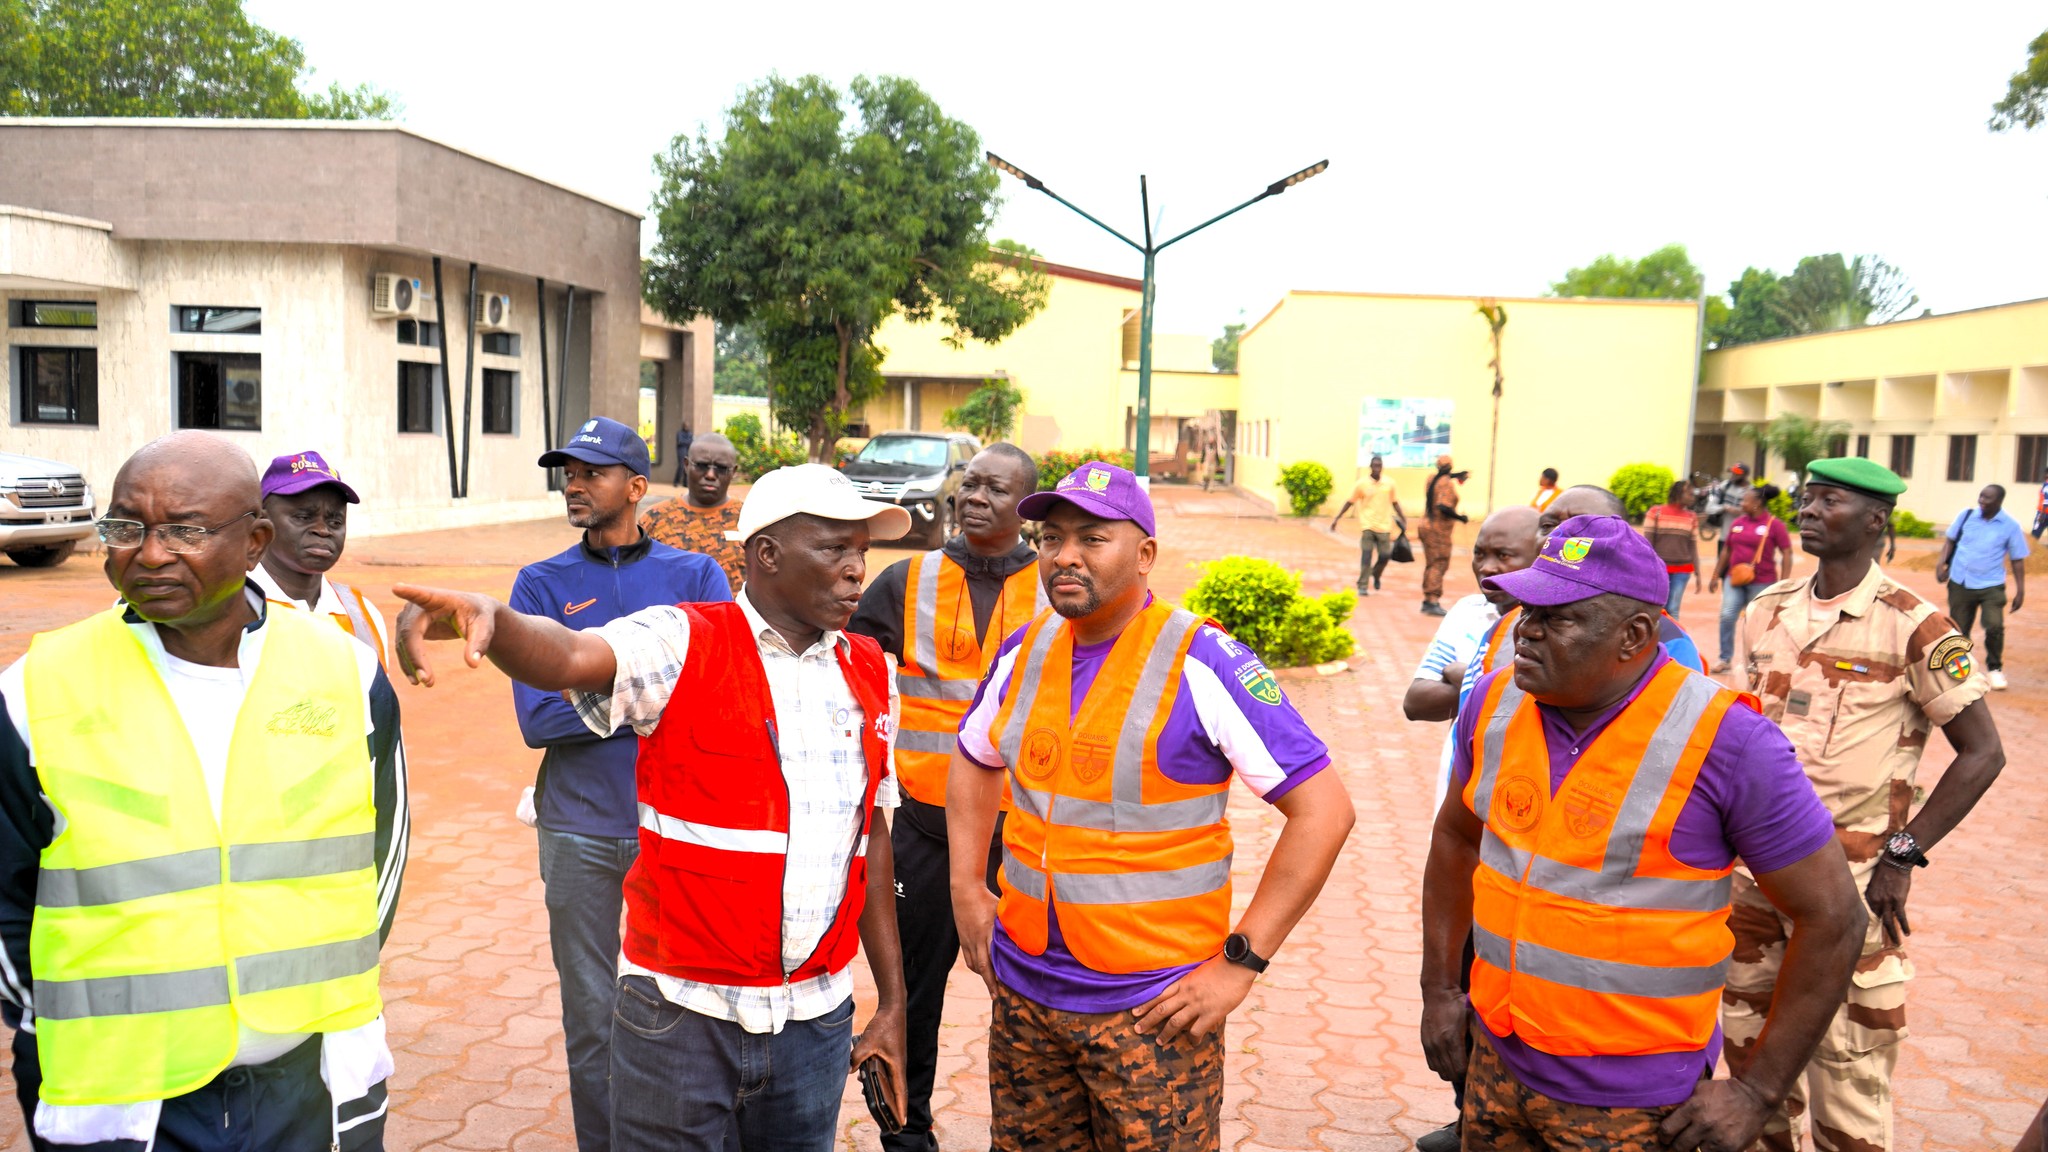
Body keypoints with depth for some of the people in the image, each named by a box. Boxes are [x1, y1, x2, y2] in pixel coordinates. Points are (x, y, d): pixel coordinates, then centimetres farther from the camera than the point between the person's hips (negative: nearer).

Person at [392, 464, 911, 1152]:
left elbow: (873, 837, 10)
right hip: (682, 1016, -4)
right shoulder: (683, 645, -9)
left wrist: (892, 1002, 12)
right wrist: (488, 617, -51)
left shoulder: (871, 674, 5)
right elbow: (567, 658, -28)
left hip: (818, 1019, 4)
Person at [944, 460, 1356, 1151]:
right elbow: (973, 761, 21)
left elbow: (1324, 810, -16)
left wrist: (1240, 962, -16)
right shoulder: (1025, 652, 2)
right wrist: (967, 891, 11)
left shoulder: (1202, 664, -15)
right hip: (1023, 988, 5)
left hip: (1153, 1009, -5)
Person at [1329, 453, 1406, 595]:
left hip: (1384, 526, 2)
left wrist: (1403, 519, 8)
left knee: (1385, 555, 3)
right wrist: (1336, 518, -3)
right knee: (1366, 557, -6)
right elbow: (1349, 502, 2)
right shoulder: (1361, 484, -3)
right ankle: (1363, 586, 0)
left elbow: (1395, 503, 14)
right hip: (1367, 526, -2)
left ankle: (1375, 575, 33)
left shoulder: (1389, 484, 4)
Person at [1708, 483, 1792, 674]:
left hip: (1762, 582, -4)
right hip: (1735, 579, 4)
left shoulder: (1775, 524, -6)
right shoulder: (1738, 523, 7)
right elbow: (1726, 550, 16)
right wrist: (1716, 576, 16)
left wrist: (1784, 583, -11)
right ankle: (1725, 658, 4)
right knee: (1727, 616, -7)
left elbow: (1787, 554, -6)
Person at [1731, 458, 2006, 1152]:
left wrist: (1903, 854, -12)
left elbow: (1982, 751, -8)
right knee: (1749, 1042, 16)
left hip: (1853, 878, -5)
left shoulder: (1912, 627, -10)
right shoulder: (1767, 613, 6)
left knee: (1847, 1059, 1)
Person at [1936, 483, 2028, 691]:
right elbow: (1950, 539, 9)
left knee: (1995, 626, -15)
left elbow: (2017, 559, -1)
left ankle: (1994, 669, 7)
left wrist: (2020, 590, -2)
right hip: (1960, 583, 2)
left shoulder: (2010, 525, -6)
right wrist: (1943, 562, -7)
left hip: (1991, 586, -2)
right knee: (1958, 629, 9)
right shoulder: (1966, 515, -3)